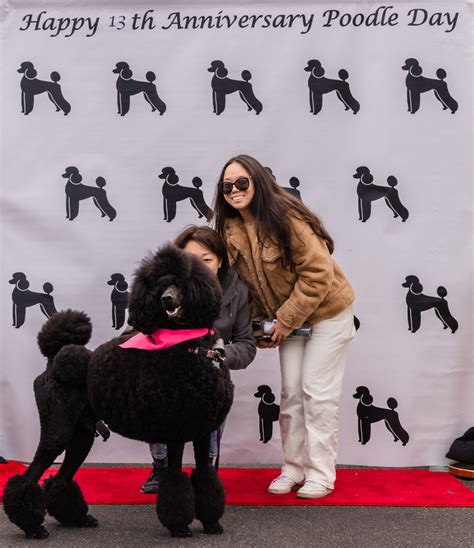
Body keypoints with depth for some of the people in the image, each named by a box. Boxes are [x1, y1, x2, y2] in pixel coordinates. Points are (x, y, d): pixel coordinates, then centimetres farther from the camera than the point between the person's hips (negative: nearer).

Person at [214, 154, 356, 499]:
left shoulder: (286, 217, -25)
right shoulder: (231, 230, -5)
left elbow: (318, 272, -25)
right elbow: (244, 281, 6)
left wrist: (287, 319, -22)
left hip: (326, 311, -6)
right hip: (287, 317, 6)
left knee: (317, 391, -3)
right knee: (291, 391, 7)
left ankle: (321, 474, 9)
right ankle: (294, 468, 19)